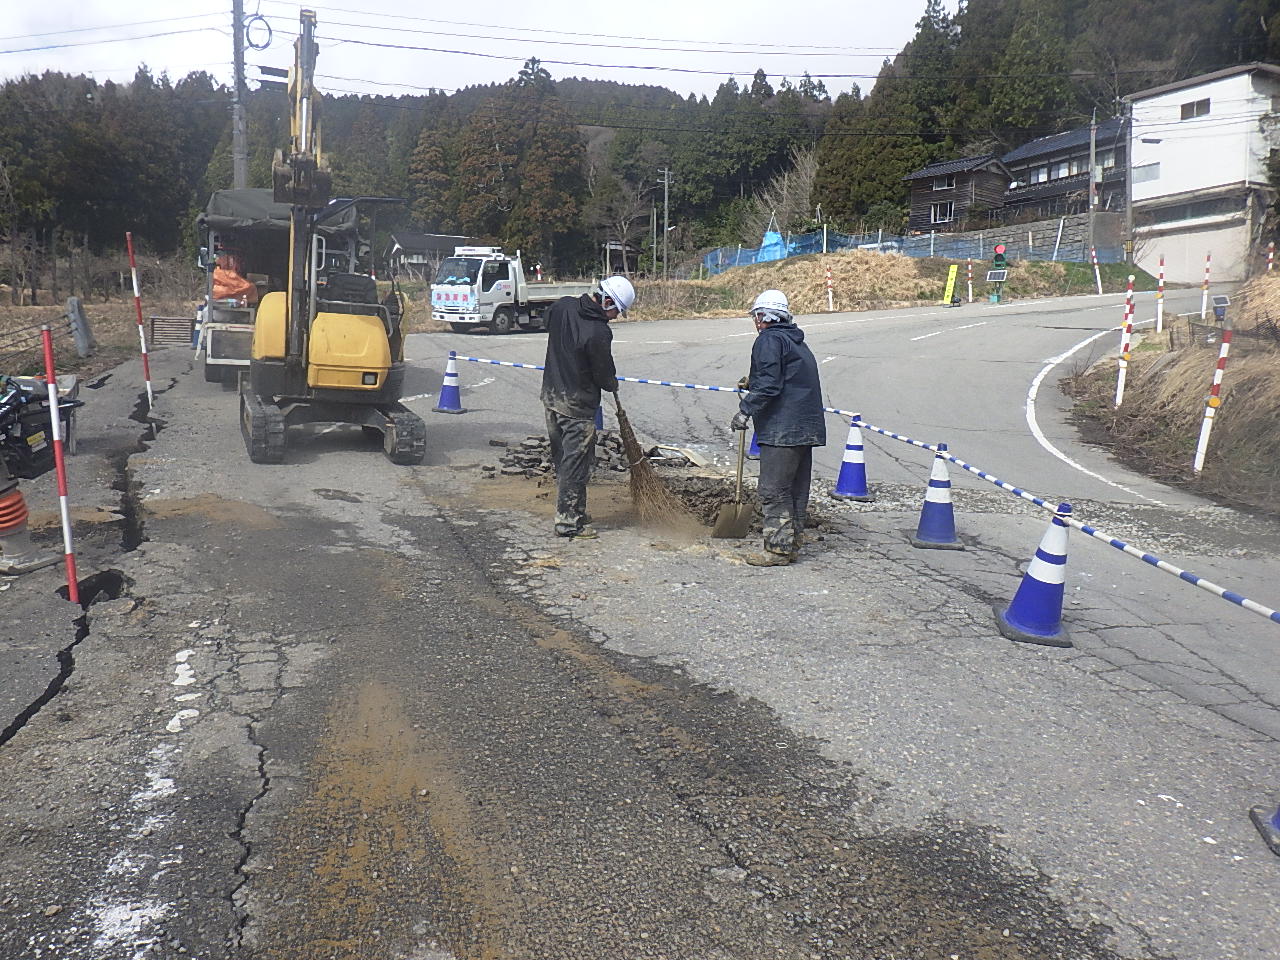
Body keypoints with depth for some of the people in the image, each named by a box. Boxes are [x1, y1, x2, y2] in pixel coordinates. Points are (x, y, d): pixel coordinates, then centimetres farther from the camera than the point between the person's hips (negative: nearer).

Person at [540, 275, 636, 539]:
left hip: (551, 396, 8)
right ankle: (569, 522, 9)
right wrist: (613, 384, 10)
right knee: (576, 464, 2)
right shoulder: (599, 333, -24)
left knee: (561, 459, 17)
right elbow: (604, 376, -12)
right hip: (577, 407, -8)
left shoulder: (561, 306, -2)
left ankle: (568, 513, 29)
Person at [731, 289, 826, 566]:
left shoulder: (769, 340, -7)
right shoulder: (799, 343, 22)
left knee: (774, 491, -5)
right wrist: (752, 383, 28)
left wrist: (745, 409, -12)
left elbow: (768, 385, -17)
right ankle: (793, 543, 21)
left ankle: (778, 548, -4)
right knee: (796, 489, 14)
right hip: (806, 427, 10)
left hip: (780, 429, -10)